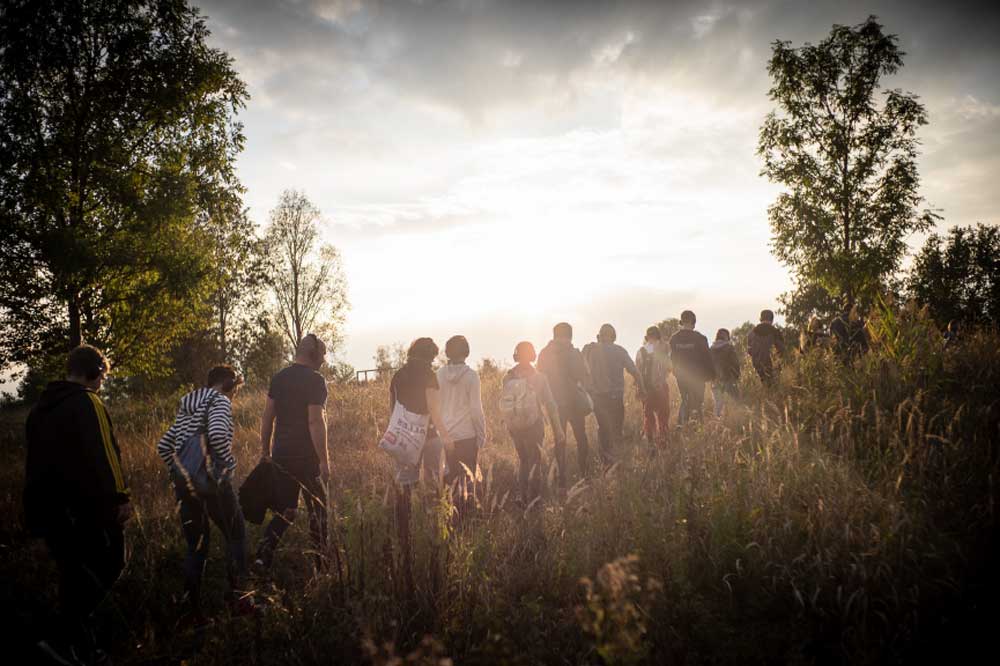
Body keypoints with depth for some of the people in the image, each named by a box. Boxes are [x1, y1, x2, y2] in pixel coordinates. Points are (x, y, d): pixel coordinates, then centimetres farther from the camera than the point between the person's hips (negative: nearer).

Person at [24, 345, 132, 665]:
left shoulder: (41, 406, 15)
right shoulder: (87, 403, -13)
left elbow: (38, 457, 21)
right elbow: (103, 455, -19)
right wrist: (120, 497, -15)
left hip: (45, 506, 9)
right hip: (85, 506, -8)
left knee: (75, 573, 15)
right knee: (107, 566, 3)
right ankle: (63, 638, -5)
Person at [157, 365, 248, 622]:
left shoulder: (186, 407, 18)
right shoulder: (220, 401, -7)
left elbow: (163, 446, 20)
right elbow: (217, 435, -26)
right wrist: (229, 463, -13)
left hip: (184, 482, 7)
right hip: (212, 480, -7)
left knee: (196, 546, 14)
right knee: (236, 534, 12)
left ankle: (194, 610, 16)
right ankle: (235, 593, 10)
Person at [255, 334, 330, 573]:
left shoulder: (278, 378, 8)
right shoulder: (315, 380, -13)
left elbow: (267, 417, 10)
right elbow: (315, 422, -19)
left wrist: (265, 450, 17)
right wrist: (324, 460, -15)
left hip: (281, 455, 6)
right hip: (307, 455, -6)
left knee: (285, 511, 13)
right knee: (318, 508, 9)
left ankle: (263, 554, -3)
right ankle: (321, 562, 16)